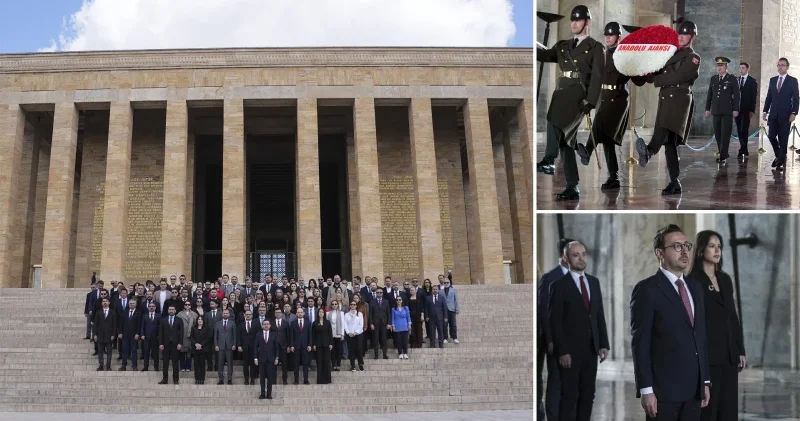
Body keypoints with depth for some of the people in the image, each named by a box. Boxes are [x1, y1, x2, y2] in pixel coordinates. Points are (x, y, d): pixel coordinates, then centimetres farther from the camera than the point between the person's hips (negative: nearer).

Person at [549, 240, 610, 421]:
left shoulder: (594, 282, 11)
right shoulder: (559, 285, -7)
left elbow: (600, 315, 13)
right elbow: (555, 321, -10)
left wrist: (603, 344, 6)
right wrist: (562, 351, -15)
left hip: (591, 348, 5)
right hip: (570, 350, -5)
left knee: (588, 395, 8)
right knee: (569, 396, -2)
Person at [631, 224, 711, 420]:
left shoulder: (695, 286, 14)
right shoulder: (647, 289, -8)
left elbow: (700, 337, 17)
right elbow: (640, 343, -11)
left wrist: (705, 381, 13)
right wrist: (646, 389, -16)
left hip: (693, 388, 6)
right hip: (663, 388, -6)